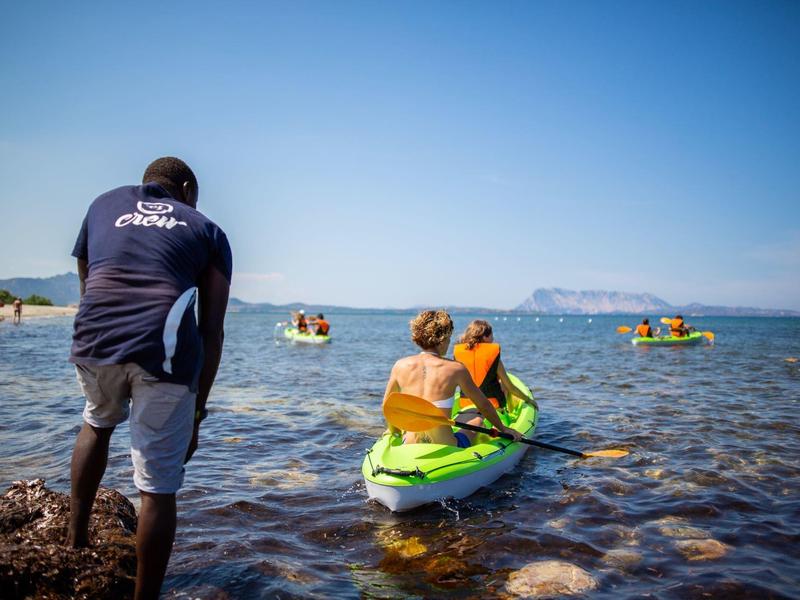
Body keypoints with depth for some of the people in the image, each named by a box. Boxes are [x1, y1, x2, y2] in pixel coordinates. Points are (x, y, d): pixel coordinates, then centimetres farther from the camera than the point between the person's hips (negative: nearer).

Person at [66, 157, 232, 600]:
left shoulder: (104, 204, 26)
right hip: (164, 353, -3)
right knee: (158, 489, 10)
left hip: (93, 341, 3)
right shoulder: (207, 230, 18)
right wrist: (197, 411, 15)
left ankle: (75, 538, 39)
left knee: (97, 423, 35)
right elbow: (211, 332, 11)